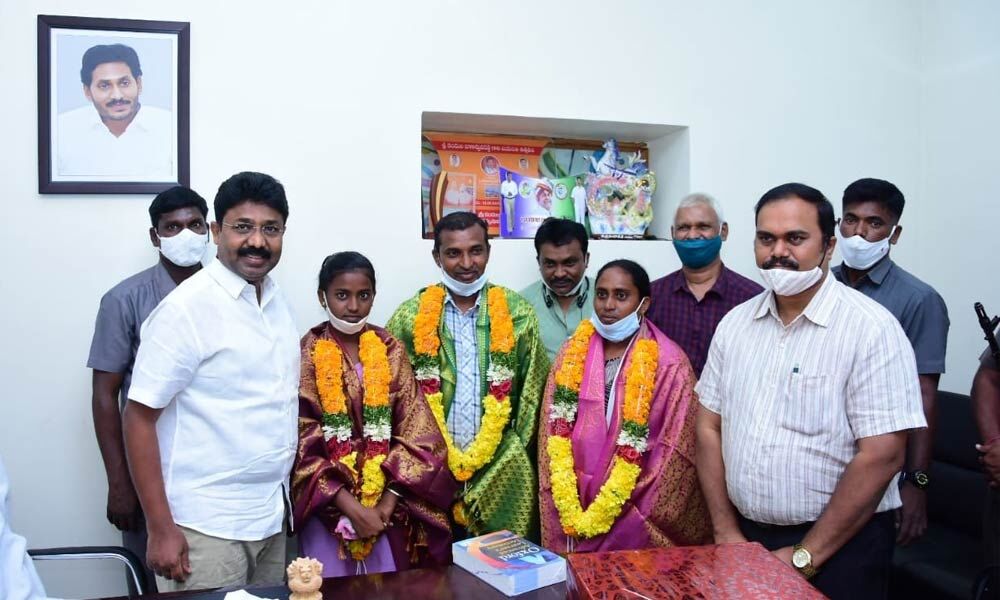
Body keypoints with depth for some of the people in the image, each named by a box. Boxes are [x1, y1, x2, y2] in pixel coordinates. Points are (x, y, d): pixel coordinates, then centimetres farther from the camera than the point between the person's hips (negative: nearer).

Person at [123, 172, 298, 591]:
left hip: (271, 519, 6)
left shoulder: (277, 300, 5)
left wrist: (282, 499, 11)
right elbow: (139, 417, -14)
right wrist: (161, 529, -15)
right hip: (207, 527, -6)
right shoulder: (186, 308, -15)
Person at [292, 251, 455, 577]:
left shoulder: (391, 350, 2)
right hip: (328, 505, -2)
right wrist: (351, 506, -16)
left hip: (387, 503, 3)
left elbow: (416, 430, -2)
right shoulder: (306, 355, -6)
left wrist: (389, 500, -11)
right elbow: (304, 445, -10)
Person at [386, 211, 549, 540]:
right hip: (431, 469, 0)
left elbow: (533, 391, 4)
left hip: (504, 472, 1)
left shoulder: (518, 313, 0)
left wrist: (516, 453, 1)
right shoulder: (410, 316, -1)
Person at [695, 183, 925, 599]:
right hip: (746, 539, 5)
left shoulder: (872, 329, -14)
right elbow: (709, 427, 4)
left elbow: (882, 455, -17)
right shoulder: (734, 323, 2)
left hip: (839, 547, -4)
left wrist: (805, 557, -14)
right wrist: (727, 532, -1)